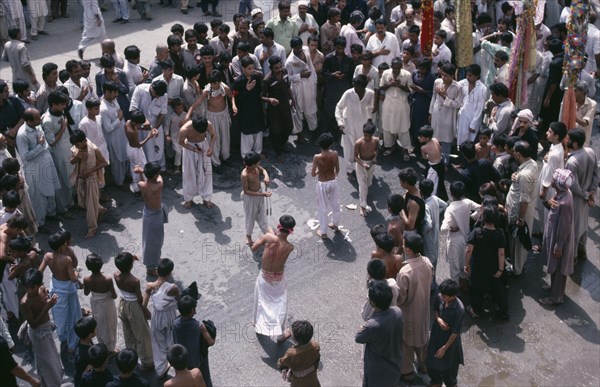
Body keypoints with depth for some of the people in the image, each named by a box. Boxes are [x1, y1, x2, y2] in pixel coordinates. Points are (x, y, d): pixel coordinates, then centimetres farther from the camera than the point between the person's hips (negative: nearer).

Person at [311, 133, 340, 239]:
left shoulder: (317, 157, -25)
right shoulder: (334, 154, -15)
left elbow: (313, 174, -18)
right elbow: (337, 170, -1)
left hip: (323, 184, -4)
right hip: (333, 182, 4)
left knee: (323, 208, 12)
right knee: (335, 204, 26)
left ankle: (323, 231, 25)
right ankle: (335, 224, 47)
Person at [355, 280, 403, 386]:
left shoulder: (372, 326, -38)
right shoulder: (398, 312, -19)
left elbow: (358, 339, -16)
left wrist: (362, 329, 3)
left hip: (378, 371, -5)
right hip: (395, 364, 5)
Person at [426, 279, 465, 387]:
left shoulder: (459, 309, -33)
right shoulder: (440, 297, -17)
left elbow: (456, 332, -23)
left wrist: (444, 348, -17)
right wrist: (438, 319, -16)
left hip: (449, 339, -6)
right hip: (436, 334, 6)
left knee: (448, 366, 16)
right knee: (431, 361, 23)